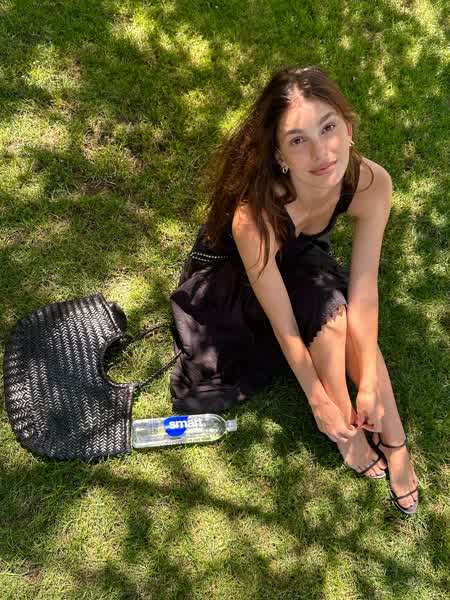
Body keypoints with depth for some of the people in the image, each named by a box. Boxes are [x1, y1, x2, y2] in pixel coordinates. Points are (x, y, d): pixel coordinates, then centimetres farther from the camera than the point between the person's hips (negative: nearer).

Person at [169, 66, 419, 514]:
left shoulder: (372, 184, -28)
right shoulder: (254, 215, -41)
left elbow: (364, 293, -21)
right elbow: (283, 324, -31)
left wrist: (369, 385, -18)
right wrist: (320, 401, -19)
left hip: (298, 261, 4)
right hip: (229, 278, -4)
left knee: (358, 325, -21)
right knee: (328, 308, -29)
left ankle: (394, 444, 1)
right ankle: (347, 431, -4)